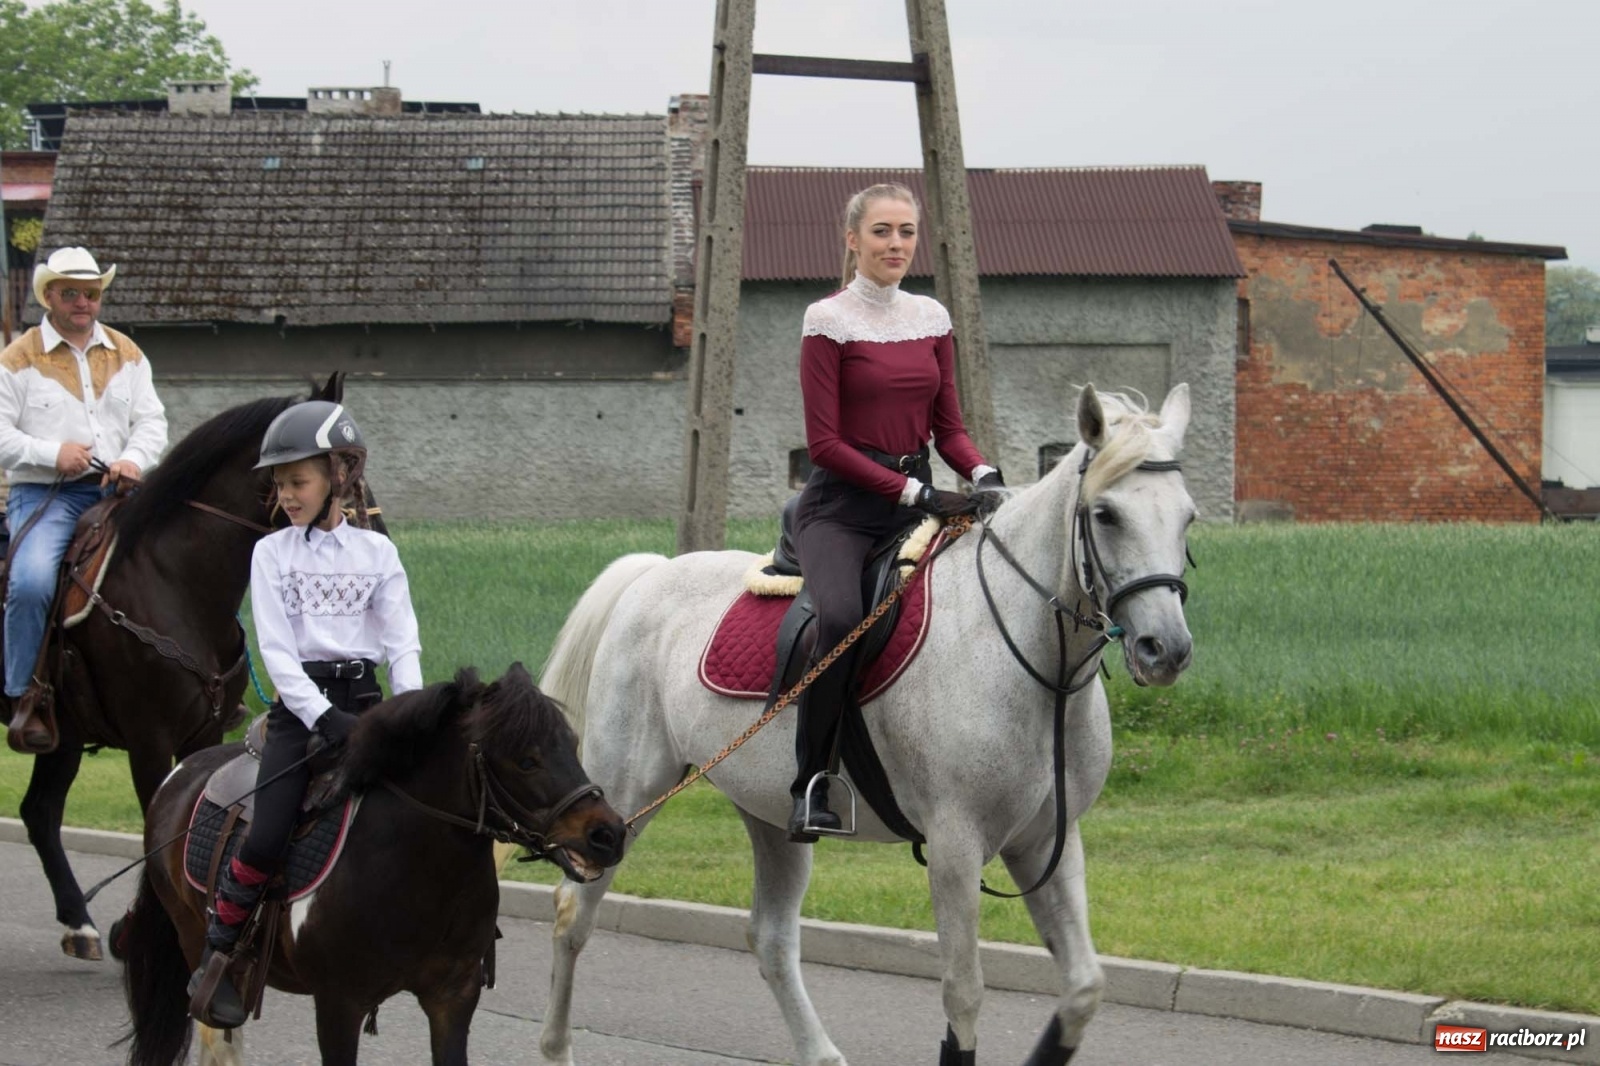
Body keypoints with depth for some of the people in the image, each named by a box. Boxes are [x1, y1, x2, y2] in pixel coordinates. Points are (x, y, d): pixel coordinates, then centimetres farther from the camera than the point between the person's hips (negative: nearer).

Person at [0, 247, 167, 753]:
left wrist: (134, 459, -12)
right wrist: (52, 453, -17)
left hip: (116, 490, 4)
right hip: (43, 496, -4)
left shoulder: (126, 355, 15)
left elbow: (152, 422, 10)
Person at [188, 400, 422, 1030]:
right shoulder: (273, 554, 4)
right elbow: (276, 650, -4)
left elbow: (402, 643, 3)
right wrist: (324, 718, -17)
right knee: (266, 839, -16)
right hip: (300, 703, -2)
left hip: (364, 697, 2)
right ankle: (216, 955, -3)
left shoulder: (376, 552, 8)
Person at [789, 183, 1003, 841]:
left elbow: (948, 427, 15)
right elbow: (825, 442, -9)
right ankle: (811, 784, -25)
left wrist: (983, 475, -7)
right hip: (843, 507, -6)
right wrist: (914, 492, -17)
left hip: (917, 503, 6)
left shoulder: (931, 319, 13)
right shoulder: (828, 322, -4)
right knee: (841, 616, -35)